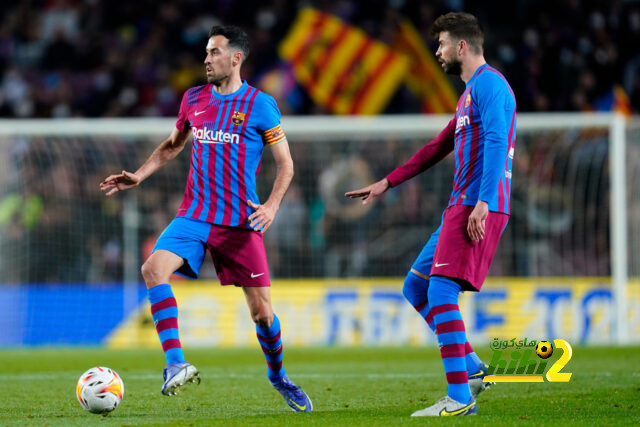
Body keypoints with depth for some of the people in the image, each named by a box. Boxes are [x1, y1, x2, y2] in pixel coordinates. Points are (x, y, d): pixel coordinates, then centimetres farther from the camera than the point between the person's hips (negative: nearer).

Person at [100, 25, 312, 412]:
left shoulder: (260, 105, -3)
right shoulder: (193, 100, 9)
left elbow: (286, 164, 0)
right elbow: (173, 145, 26)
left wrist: (271, 206, -15)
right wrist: (139, 176, 13)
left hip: (241, 223, -3)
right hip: (195, 216, 3)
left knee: (262, 311, 0)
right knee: (154, 268, -25)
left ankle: (278, 376, 29)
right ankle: (176, 365, -27)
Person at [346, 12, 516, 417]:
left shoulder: (489, 83, -8)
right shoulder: (471, 92, 24)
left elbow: (495, 144, -20)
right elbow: (437, 149, 32)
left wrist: (482, 204, -29)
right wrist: (386, 184, 34)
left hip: (478, 209, -10)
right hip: (461, 207, 10)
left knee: (441, 292, -16)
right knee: (415, 287, 12)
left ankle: (460, 399, -19)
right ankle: (471, 368, 12)